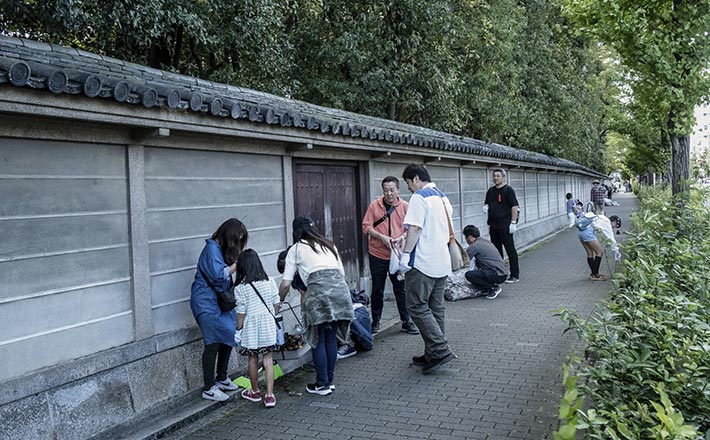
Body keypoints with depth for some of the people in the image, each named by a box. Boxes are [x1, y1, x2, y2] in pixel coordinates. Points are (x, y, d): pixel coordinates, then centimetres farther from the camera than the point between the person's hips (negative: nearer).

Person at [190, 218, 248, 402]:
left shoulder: (222, 249, 13)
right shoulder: (212, 249, -16)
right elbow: (219, 275, -23)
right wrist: (236, 264, -13)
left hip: (219, 300, 10)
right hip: (207, 302, -10)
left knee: (228, 337, 12)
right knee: (213, 343, -7)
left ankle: (221, 379, 27)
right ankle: (208, 389, 2)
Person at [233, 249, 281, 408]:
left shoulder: (240, 288, -10)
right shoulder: (270, 282, -2)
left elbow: (241, 311, -8)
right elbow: (276, 304, 4)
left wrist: (239, 329, 3)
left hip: (251, 325, -2)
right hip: (268, 323, 2)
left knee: (253, 359, 12)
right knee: (268, 359, 4)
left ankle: (255, 392, 28)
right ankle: (269, 395, 0)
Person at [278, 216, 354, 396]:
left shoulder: (296, 249, 15)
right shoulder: (328, 244, 28)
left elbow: (286, 284, 11)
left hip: (319, 290, -5)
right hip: (340, 288, 5)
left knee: (319, 341, 7)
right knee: (331, 339, 15)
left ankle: (322, 384, 13)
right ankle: (329, 380, 23)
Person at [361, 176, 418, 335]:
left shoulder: (405, 207, 0)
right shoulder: (374, 205, -2)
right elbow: (366, 226, -5)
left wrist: (402, 237, -19)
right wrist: (382, 237, -18)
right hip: (377, 254, 0)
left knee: (401, 288, 5)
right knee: (377, 289, 11)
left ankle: (406, 321, 16)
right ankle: (376, 321, 25)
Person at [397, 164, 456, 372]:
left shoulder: (419, 197, -9)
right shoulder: (442, 197, 18)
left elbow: (415, 228, -19)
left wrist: (406, 254, -16)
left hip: (423, 262, -9)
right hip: (442, 262, 9)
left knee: (417, 307, -5)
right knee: (436, 308, 12)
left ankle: (440, 350, -9)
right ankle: (433, 354, 18)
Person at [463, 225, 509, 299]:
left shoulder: (474, 246, -9)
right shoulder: (486, 241, 18)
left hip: (497, 275, -9)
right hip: (503, 273, 9)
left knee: (469, 275, -16)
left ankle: (494, 288, -6)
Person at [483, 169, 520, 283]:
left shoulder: (508, 190, -7)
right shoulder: (491, 191, 14)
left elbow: (514, 206, -11)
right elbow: (486, 203, 27)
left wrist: (513, 222, -17)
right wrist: (485, 207, 4)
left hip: (505, 225, -7)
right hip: (493, 225, 7)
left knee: (510, 249, -3)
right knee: (496, 250, 12)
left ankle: (515, 275, 2)